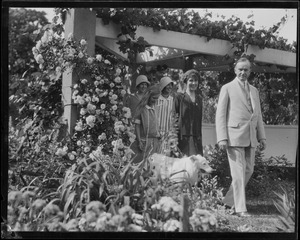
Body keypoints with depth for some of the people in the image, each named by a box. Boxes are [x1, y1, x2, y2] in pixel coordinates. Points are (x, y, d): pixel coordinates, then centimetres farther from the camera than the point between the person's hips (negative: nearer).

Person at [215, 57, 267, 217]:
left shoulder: (254, 91, 18)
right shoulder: (227, 88, 1)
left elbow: (258, 115, 21)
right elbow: (220, 114, -3)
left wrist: (261, 136, 12)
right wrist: (222, 138, -12)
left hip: (250, 138, 6)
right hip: (234, 136, -6)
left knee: (248, 170, 7)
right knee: (238, 172, -7)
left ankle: (229, 200, 21)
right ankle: (240, 208, -2)